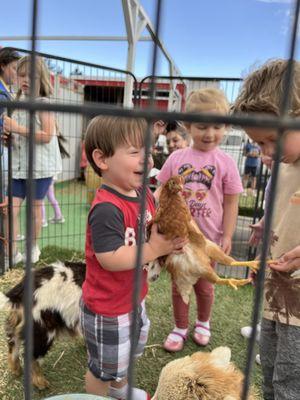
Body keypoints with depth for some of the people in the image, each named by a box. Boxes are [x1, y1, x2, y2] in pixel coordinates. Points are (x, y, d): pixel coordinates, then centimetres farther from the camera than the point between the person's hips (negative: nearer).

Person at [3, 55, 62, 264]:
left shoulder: (44, 104, -6)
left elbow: (47, 136, -16)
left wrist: (18, 129, -20)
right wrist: (7, 135, -2)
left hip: (40, 165, -5)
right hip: (18, 165, 5)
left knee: (35, 206, 8)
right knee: (11, 208, -1)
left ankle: (34, 247, 27)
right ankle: (12, 253, 10)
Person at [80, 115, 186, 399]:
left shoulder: (145, 194, -4)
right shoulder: (106, 208, -32)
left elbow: (154, 231, 8)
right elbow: (111, 258, -35)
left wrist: (170, 239, -13)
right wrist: (154, 249, -28)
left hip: (132, 297, 9)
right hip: (106, 307, -9)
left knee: (131, 348, 33)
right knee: (104, 366, 17)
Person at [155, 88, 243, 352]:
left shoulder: (225, 162, -8)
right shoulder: (177, 157, -3)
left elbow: (231, 203, -5)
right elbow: (163, 190, 4)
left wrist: (227, 236, -7)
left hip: (207, 236, -1)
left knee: (203, 284, 18)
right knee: (178, 284, 16)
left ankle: (203, 323, 47)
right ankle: (180, 328, 40)